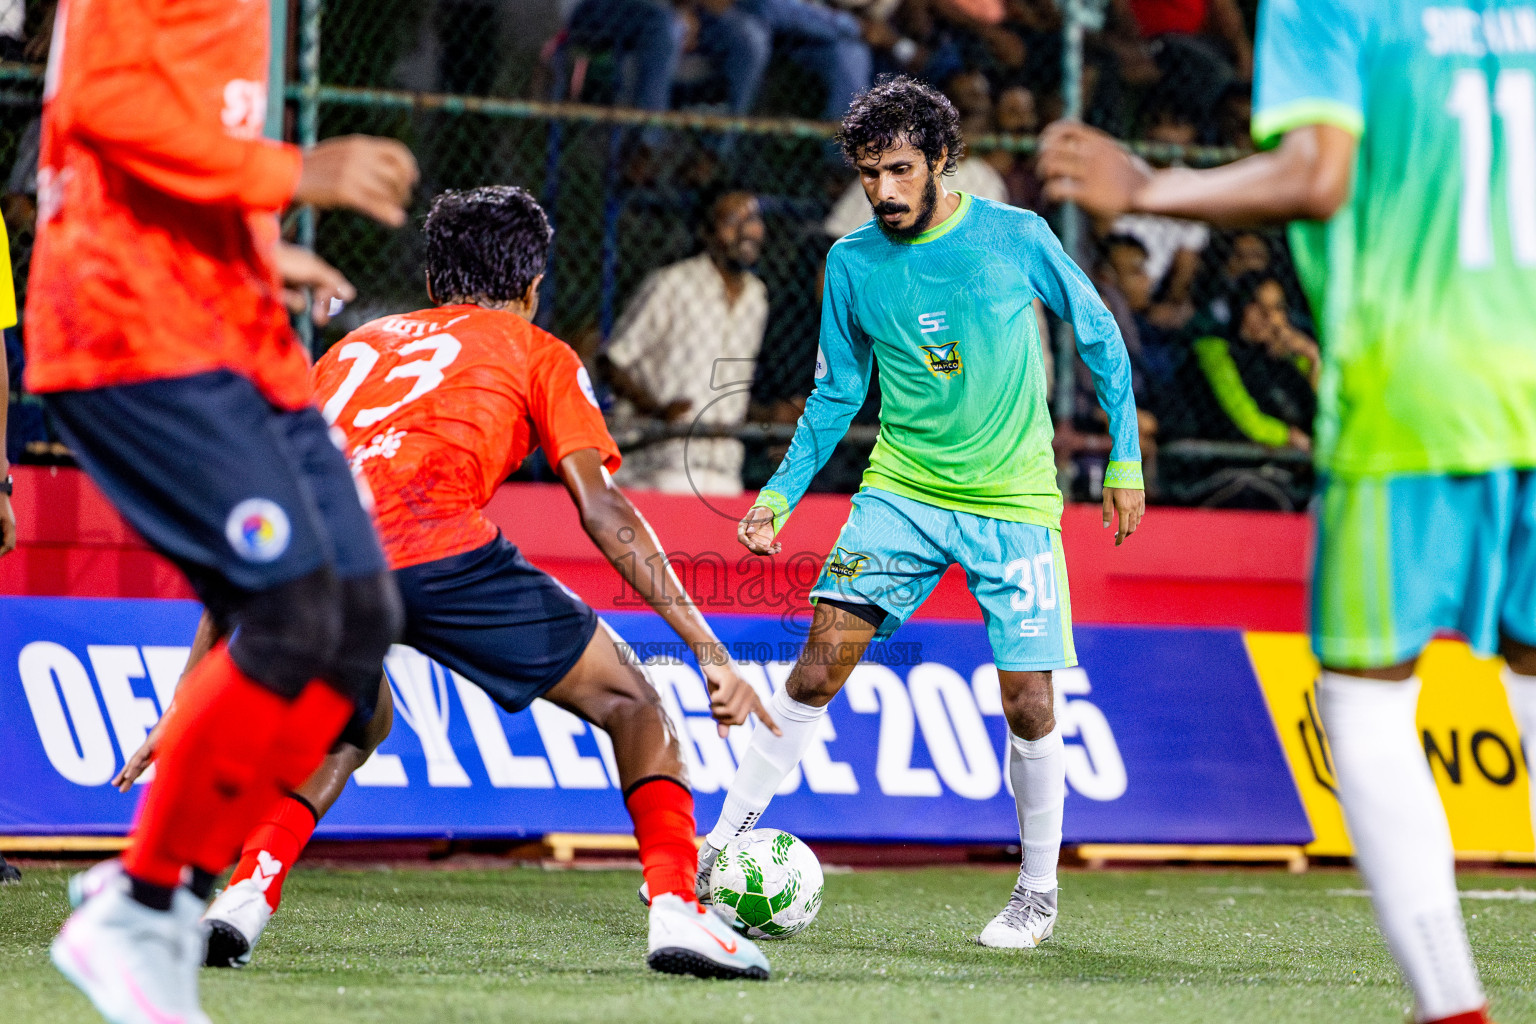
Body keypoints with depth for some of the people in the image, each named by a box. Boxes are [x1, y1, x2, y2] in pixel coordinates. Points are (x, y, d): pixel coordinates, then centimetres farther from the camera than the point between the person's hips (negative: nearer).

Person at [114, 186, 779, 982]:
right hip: (435, 548, -4)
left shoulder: (357, 347, 36)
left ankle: (247, 893, 13)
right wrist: (710, 651, 9)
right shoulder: (538, 353, 25)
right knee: (630, 703, 15)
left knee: (353, 728, 34)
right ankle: (675, 910, -2)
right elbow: (605, 513, 10)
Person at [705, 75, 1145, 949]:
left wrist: (1126, 458, 4)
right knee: (824, 656, -13)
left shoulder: (1016, 237, -7)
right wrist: (781, 493, 1)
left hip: (1013, 502, -2)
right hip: (902, 492, 2)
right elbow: (837, 394, 11)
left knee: (1027, 700, -5)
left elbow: (1099, 336, 5)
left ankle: (1040, 891, 13)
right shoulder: (854, 263, 0)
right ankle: (725, 842, -6)